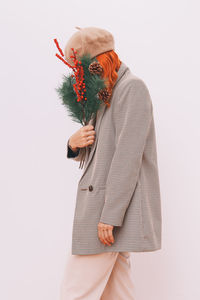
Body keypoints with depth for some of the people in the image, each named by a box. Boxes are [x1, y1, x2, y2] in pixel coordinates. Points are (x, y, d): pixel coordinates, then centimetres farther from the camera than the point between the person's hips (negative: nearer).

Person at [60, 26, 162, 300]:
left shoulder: (132, 87, -10)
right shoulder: (106, 95, 19)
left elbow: (128, 154, -19)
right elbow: (95, 153, 22)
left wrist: (109, 216, -22)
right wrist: (74, 144, -2)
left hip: (117, 206, -9)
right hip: (104, 207, 9)